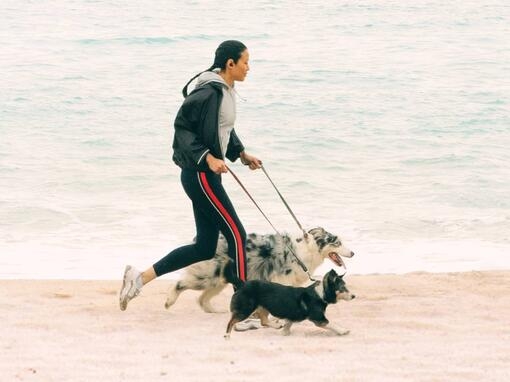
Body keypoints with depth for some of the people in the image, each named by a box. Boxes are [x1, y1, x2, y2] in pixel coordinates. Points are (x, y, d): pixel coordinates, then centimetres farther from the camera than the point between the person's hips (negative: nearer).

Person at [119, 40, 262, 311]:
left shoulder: (226, 91, 12)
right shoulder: (208, 93, -18)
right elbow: (183, 127, -19)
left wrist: (241, 154, 15)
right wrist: (207, 158, -25)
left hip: (207, 175, 10)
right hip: (200, 174, -10)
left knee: (205, 247, 10)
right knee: (236, 235, -7)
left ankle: (139, 278, 14)